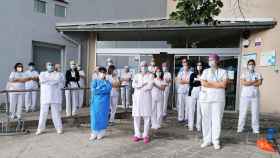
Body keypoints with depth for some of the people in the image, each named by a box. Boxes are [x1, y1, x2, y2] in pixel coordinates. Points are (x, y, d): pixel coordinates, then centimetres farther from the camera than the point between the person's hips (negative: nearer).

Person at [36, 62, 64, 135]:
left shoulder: (57, 74, 6)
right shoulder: (42, 74, 13)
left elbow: (57, 80, -16)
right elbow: (42, 80, -9)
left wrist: (47, 80, -8)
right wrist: (52, 80, -8)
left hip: (55, 97, -2)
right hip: (45, 97, 2)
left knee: (56, 113, 0)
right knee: (43, 113, 4)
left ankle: (59, 128, 9)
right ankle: (40, 129, 16)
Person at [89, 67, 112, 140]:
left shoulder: (107, 82, 9)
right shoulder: (95, 81, 7)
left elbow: (108, 89, -11)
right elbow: (93, 91, -9)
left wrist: (98, 89, -11)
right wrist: (103, 89, -9)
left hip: (104, 103, 0)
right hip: (96, 102, 0)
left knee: (103, 117, 3)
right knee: (95, 117, 0)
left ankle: (101, 133, 14)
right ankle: (94, 134, 10)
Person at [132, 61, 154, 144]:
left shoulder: (150, 75, 6)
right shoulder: (136, 75, 14)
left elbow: (150, 86, -9)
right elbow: (133, 85, -3)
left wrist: (139, 86, -4)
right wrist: (143, 84, -11)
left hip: (146, 97, -2)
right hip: (137, 97, 2)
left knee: (147, 116, -3)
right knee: (136, 116, 0)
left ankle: (146, 135, 6)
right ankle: (137, 135, 9)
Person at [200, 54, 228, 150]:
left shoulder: (223, 72, 7)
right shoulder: (205, 71, 11)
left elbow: (224, 85, -8)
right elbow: (203, 83, -4)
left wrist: (209, 83, -7)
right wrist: (217, 84, -6)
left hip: (218, 99, -2)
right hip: (205, 98, 2)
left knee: (217, 119, -1)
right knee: (206, 119, 4)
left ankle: (216, 141, 9)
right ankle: (207, 140, 13)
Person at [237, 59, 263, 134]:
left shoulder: (258, 74, 11)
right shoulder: (244, 74, 8)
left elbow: (259, 83, -6)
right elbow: (243, 83, -9)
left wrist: (248, 83, -8)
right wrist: (254, 81, -7)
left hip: (255, 96, 1)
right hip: (245, 96, -1)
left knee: (255, 113, 0)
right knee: (242, 112, -1)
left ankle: (256, 129, 8)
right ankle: (240, 128, 4)